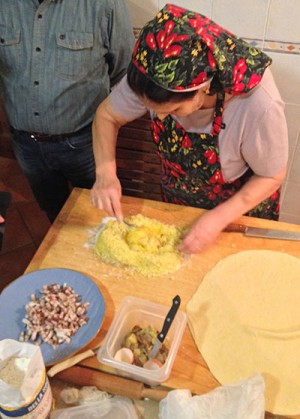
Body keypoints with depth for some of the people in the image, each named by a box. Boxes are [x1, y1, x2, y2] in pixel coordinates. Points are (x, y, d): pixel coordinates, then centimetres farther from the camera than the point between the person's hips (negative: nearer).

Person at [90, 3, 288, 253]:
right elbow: (107, 115, -13)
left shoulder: (259, 105, -40)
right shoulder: (152, 79, -30)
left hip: (240, 208, -2)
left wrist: (218, 219, -31)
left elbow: (271, 176, -23)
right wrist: (105, 173, -30)